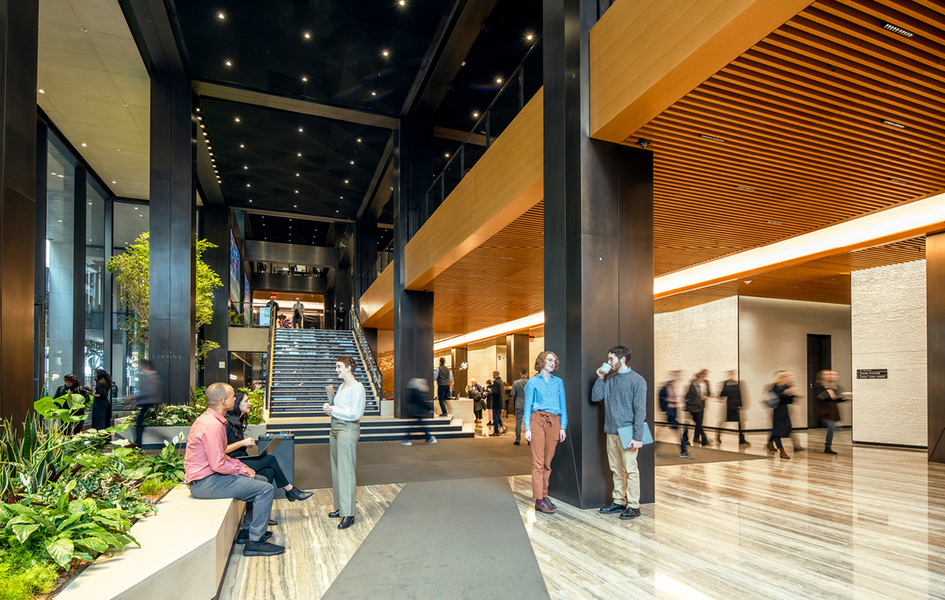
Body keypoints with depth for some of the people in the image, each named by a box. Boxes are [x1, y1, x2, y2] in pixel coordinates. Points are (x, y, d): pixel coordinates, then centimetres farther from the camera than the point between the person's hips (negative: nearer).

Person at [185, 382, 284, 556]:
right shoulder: (213, 425, -22)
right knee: (265, 489, -15)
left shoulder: (208, 419, 12)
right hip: (204, 483, -11)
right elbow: (218, 464, -26)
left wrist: (241, 465, 9)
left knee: (261, 480, 18)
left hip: (205, 477, 11)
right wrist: (243, 470, -11)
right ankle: (255, 542, -8)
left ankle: (248, 529, 23)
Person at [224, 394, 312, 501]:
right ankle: (289, 489, -4)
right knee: (270, 459, -16)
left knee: (269, 472, -15)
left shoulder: (238, 421, 16)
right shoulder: (227, 423, -13)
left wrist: (247, 444, 6)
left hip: (242, 458, 9)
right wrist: (242, 443, -18)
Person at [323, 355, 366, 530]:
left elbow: (355, 413, -20)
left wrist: (333, 410, -13)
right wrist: (329, 408, 2)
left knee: (346, 471, -7)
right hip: (335, 429, 9)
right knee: (336, 469, 14)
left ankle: (348, 514, -2)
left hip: (348, 430, -9)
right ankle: (340, 507, 25)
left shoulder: (357, 388, -13)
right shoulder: (342, 386, 14)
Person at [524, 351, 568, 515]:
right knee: (538, 461, -6)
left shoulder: (558, 382, 14)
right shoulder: (533, 382, 5)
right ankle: (539, 500, -3)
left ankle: (544, 495, 16)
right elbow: (527, 406, 3)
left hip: (554, 422, 3)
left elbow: (563, 405, 13)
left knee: (548, 461, 6)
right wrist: (527, 428, -5)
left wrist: (563, 427, 5)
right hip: (538, 420, -3)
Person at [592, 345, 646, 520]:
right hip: (611, 432, 6)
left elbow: (640, 410, -11)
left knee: (630, 470, -2)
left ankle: (633, 506, 7)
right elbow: (595, 397, 7)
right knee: (616, 469, 13)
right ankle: (618, 502, 23)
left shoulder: (637, 380, -8)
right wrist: (600, 378, 0)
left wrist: (638, 437, -15)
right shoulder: (609, 379, 11)